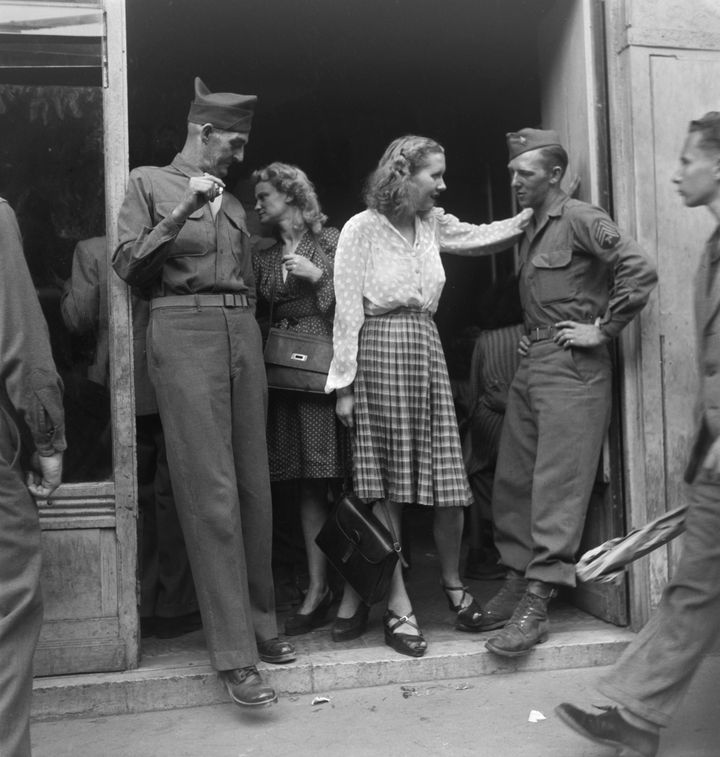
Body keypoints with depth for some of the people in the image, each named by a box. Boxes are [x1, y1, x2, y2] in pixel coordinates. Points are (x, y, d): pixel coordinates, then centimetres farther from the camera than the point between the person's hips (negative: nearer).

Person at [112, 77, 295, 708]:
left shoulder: (233, 202, 22)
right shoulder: (149, 183, 8)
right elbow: (128, 265, -2)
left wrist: (248, 331, 16)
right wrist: (180, 213, -10)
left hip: (242, 332, 6)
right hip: (183, 331, -5)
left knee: (254, 484, 4)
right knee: (211, 492, -8)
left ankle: (259, 621, 19)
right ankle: (235, 656, -2)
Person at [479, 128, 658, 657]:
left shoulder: (580, 219, -6)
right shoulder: (531, 229, 19)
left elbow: (640, 269, -18)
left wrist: (602, 331, -15)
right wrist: (530, 336, 15)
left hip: (572, 366, -9)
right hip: (531, 363, 9)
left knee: (558, 484, -8)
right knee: (512, 480, 7)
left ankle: (537, 604, -6)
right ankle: (517, 582, 17)